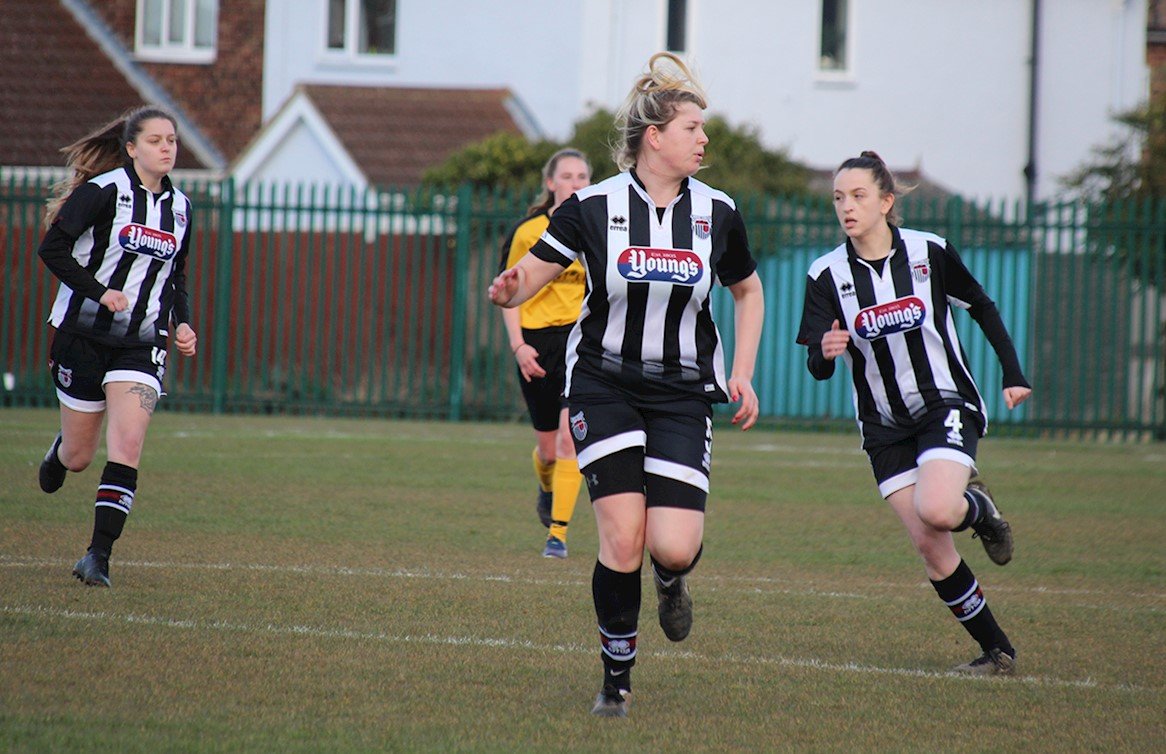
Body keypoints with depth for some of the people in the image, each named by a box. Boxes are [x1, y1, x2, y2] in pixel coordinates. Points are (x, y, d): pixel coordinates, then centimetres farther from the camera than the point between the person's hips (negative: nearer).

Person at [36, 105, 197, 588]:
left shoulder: (179, 207, 9)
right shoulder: (104, 191, -9)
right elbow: (52, 248, -12)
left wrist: (182, 323, 6)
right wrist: (99, 292, -22)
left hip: (141, 345, 3)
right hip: (84, 335, -3)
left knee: (127, 445, -16)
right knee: (79, 457, 7)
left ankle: (99, 555, -15)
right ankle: (58, 453, 46)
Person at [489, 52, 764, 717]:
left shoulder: (717, 212, 1)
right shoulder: (593, 206, -7)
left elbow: (748, 291, 16)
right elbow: (531, 273, -4)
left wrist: (742, 376, 7)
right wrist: (509, 291, -28)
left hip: (682, 394, 2)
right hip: (604, 384, -2)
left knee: (674, 547, -13)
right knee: (623, 538, -13)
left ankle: (672, 579, 27)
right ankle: (617, 676, 6)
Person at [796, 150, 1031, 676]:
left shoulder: (929, 252, -8)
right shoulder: (827, 276, -6)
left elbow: (981, 308, 7)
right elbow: (817, 368, -9)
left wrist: (1013, 375, 3)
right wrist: (826, 352, -32)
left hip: (947, 404, -2)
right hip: (884, 425, 2)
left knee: (935, 511, -28)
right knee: (930, 549, -4)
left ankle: (978, 508, 9)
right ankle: (996, 651, 10)